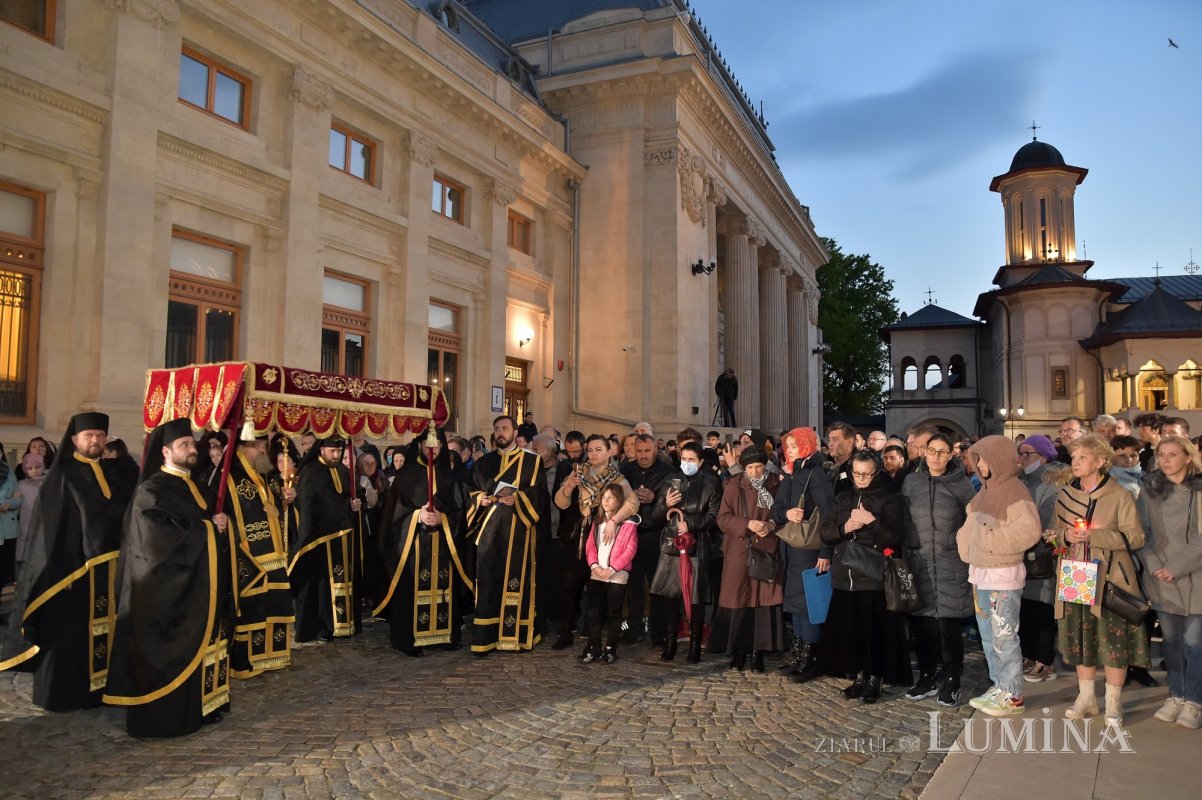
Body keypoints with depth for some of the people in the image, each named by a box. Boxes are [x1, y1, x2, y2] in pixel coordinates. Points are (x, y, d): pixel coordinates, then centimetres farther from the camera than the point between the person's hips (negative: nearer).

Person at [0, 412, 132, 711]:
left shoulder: (113, 473, 10)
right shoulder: (61, 476, -6)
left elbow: (127, 513, 9)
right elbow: (49, 527, -11)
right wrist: (58, 572, -19)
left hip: (108, 567, 5)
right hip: (73, 566, -5)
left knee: (102, 629, 10)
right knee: (66, 631, 3)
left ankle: (97, 685, 22)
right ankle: (60, 692, 15)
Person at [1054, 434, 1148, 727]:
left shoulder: (1119, 496, -5)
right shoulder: (1065, 496, 9)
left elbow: (1136, 536, -10)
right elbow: (1057, 534, 17)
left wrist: (1094, 535, -21)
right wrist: (1066, 536, -6)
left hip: (1110, 580, -4)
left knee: (1114, 641, 0)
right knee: (1080, 639, 9)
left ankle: (1113, 703, 15)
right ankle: (1086, 698, 23)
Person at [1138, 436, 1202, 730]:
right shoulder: (1150, 491, 7)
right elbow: (1142, 532, 6)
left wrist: (1176, 567, -14)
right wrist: (1154, 565, -7)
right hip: (1161, 580, 3)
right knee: (1171, 640, 10)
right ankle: (1176, 695, 22)